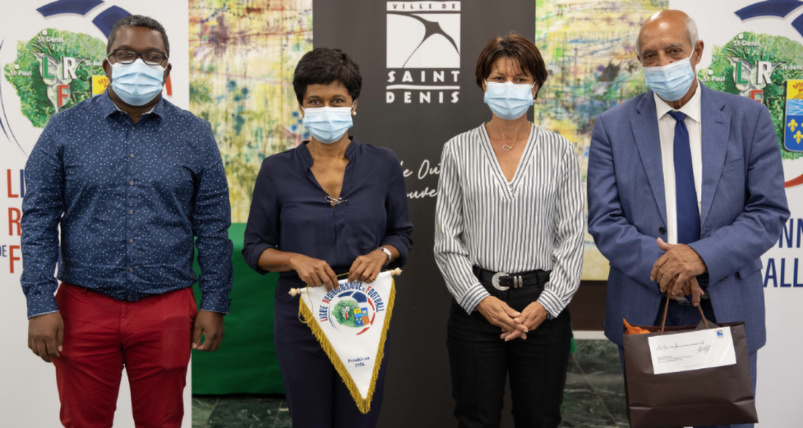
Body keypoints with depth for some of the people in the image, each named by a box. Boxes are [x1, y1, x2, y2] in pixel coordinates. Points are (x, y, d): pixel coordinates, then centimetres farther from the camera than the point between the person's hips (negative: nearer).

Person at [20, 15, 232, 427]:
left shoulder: (195, 135, 3)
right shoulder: (65, 128, 1)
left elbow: (212, 228, 4)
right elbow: (39, 220, 0)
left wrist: (214, 304, 1)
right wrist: (41, 305, -6)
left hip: (167, 312, 1)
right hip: (83, 309, 0)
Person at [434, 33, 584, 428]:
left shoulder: (559, 151, 3)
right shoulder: (458, 150, 3)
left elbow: (572, 236, 1)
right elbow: (447, 239, 1)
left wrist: (546, 304, -8)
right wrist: (481, 300, -9)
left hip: (544, 309, 1)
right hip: (475, 305, 0)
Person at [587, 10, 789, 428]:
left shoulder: (749, 118, 0)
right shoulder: (612, 126, -2)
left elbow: (770, 212, -5)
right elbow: (604, 221, -6)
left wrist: (703, 256, -20)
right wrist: (661, 267, -19)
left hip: (728, 310, 1)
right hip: (643, 310, 0)